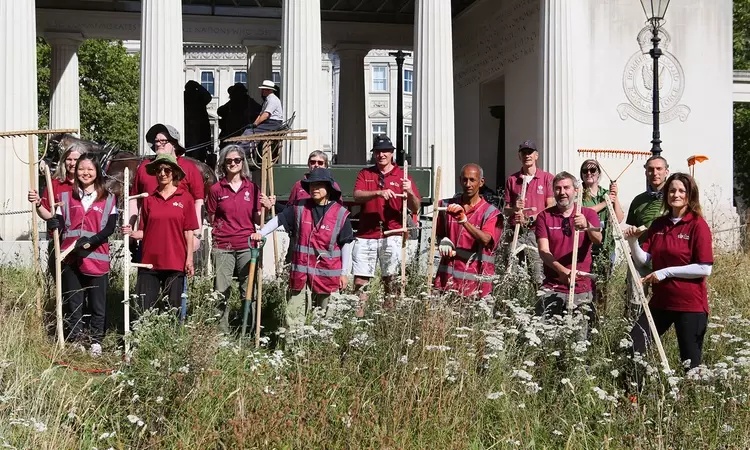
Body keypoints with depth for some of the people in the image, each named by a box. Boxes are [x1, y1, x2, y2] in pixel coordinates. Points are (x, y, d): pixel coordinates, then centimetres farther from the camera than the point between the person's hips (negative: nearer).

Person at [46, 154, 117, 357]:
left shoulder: (108, 199, 5)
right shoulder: (66, 196, 10)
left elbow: (110, 227, -5)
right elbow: (58, 222, 4)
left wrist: (90, 242, -19)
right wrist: (53, 224, -21)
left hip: (97, 258, -1)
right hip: (70, 257, 2)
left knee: (97, 303, 6)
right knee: (72, 302, 8)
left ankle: (96, 341, 17)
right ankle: (75, 341, 17)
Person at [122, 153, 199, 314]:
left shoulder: (185, 198, 1)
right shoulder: (149, 198, 6)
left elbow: (188, 231, 1)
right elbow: (145, 231, 10)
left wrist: (189, 258, -3)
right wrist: (132, 233, -10)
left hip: (175, 263, -2)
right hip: (149, 262, 2)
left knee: (172, 309, 6)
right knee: (145, 309, 4)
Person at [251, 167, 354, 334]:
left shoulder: (340, 213, -4)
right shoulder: (300, 208, 3)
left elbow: (346, 245, -1)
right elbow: (279, 219, 12)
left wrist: (344, 273, 0)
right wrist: (261, 233, -1)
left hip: (328, 273, -2)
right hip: (301, 272, 2)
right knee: (294, 315, 1)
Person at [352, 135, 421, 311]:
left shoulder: (402, 175, 8)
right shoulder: (365, 174, 13)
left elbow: (415, 208, 3)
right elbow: (357, 196, -6)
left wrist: (410, 192, -18)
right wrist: (378, 193, -23)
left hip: (392, 236, -1)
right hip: (365, 235, 1)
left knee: (391, 280, 0)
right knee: (360, 281, -1)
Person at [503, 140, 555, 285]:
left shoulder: (547, 178, 5)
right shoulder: (512, 179, 13)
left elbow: (551, 208, 0)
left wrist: (530, 218, -13)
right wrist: (514, 208, -9)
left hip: (538, 231, -2)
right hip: (516, 233, 2)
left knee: (539, 272, -7)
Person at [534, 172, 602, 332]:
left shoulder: (589, 214, 5)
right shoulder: (544, 216, 4)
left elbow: (598, 240, -14)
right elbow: (543, 251, -7)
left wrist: (587, 226, -38)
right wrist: (562, 270, -27)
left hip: (582, 288, 0)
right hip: (551, 288, 0)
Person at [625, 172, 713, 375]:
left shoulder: (698, 224, -9)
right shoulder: (658, 224, 7)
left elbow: (705, 268, -15)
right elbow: (643, 259, 2)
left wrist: (666, 272, -17)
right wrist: (633, 241, -16)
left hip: (690, 304, -5)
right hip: (660, 301, 6)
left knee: (690, 360, 6)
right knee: (632, 347, 5)